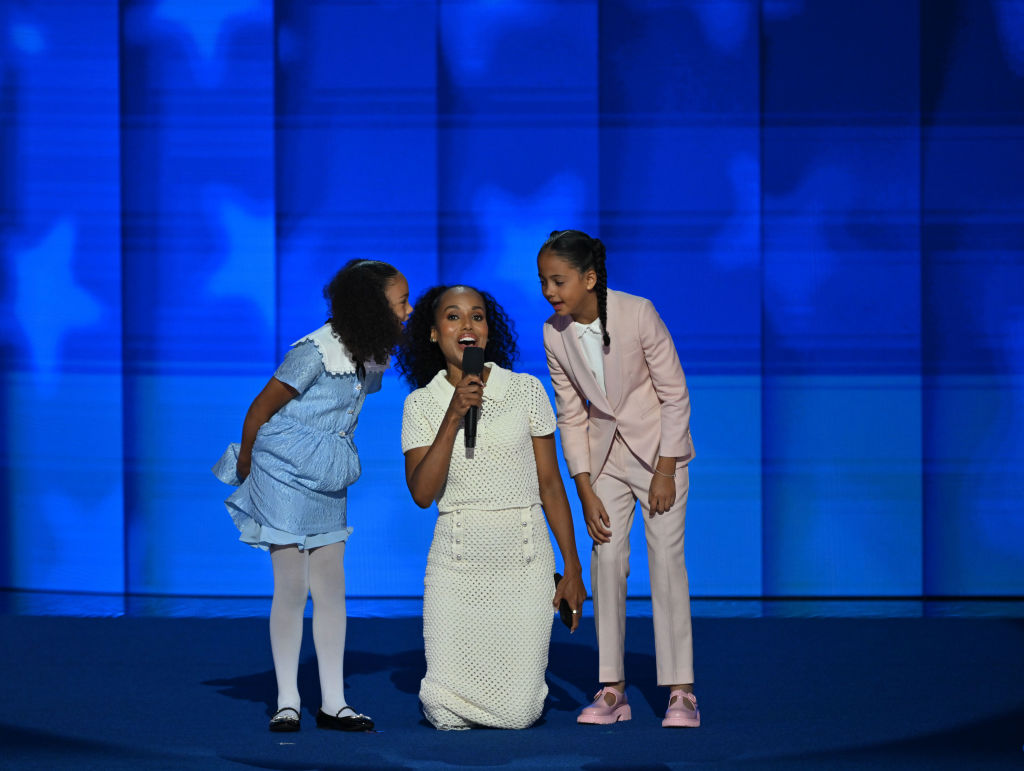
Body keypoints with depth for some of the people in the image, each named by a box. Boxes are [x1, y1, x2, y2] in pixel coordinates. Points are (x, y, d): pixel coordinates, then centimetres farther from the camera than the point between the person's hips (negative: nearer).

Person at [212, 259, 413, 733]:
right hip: (284, 477, -7)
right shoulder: (317, 352, -20)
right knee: (291, 588, -3)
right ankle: (287, 702, 4)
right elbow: (262, 407, -13)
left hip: (327, 485, 8)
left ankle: (332, 703, 9)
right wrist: (245, 464, -3)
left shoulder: (371, 358, 4)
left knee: (331, 589, 5)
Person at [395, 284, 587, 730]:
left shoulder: (526, 390, 3)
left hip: (524, 559, 0)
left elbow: (550, 482, 6)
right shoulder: (422, 404, 3)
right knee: (446, 717, -5)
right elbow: (422, 493, -8)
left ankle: (524, 672, 29)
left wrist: (573, 571, 4)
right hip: (458, 561, 0)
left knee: (518, 714, -5)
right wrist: (454, 417, -17)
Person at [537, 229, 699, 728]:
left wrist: (665, 472, -15)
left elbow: (675, 394, -14)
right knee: (606, 560, -2)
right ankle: (611, 690, 3)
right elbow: (571, 415, -1)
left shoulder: (638, 314, -22)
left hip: (658, 447, -4)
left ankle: (681, 691, -5)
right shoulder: (555, 334, -9)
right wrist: (585, 490, -6)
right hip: (605, 455, 4)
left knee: (666, 559, -8)